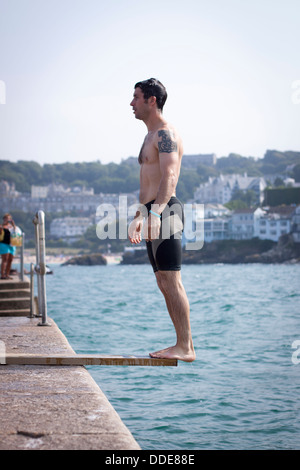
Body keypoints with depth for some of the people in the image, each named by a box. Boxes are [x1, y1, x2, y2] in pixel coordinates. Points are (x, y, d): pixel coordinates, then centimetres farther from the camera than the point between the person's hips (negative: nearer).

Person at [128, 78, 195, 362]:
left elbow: (170, 176, -23)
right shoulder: (152, 136, 23)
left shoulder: (166, 134, -9)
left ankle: (185, 347, -7)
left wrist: (156, 212, -34)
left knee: (172, 283, -10)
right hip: (152, 215, 10)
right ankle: (183, 344, 13)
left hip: (165, 212, -10)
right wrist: (139, 217, 30)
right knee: (164, 284, 9)